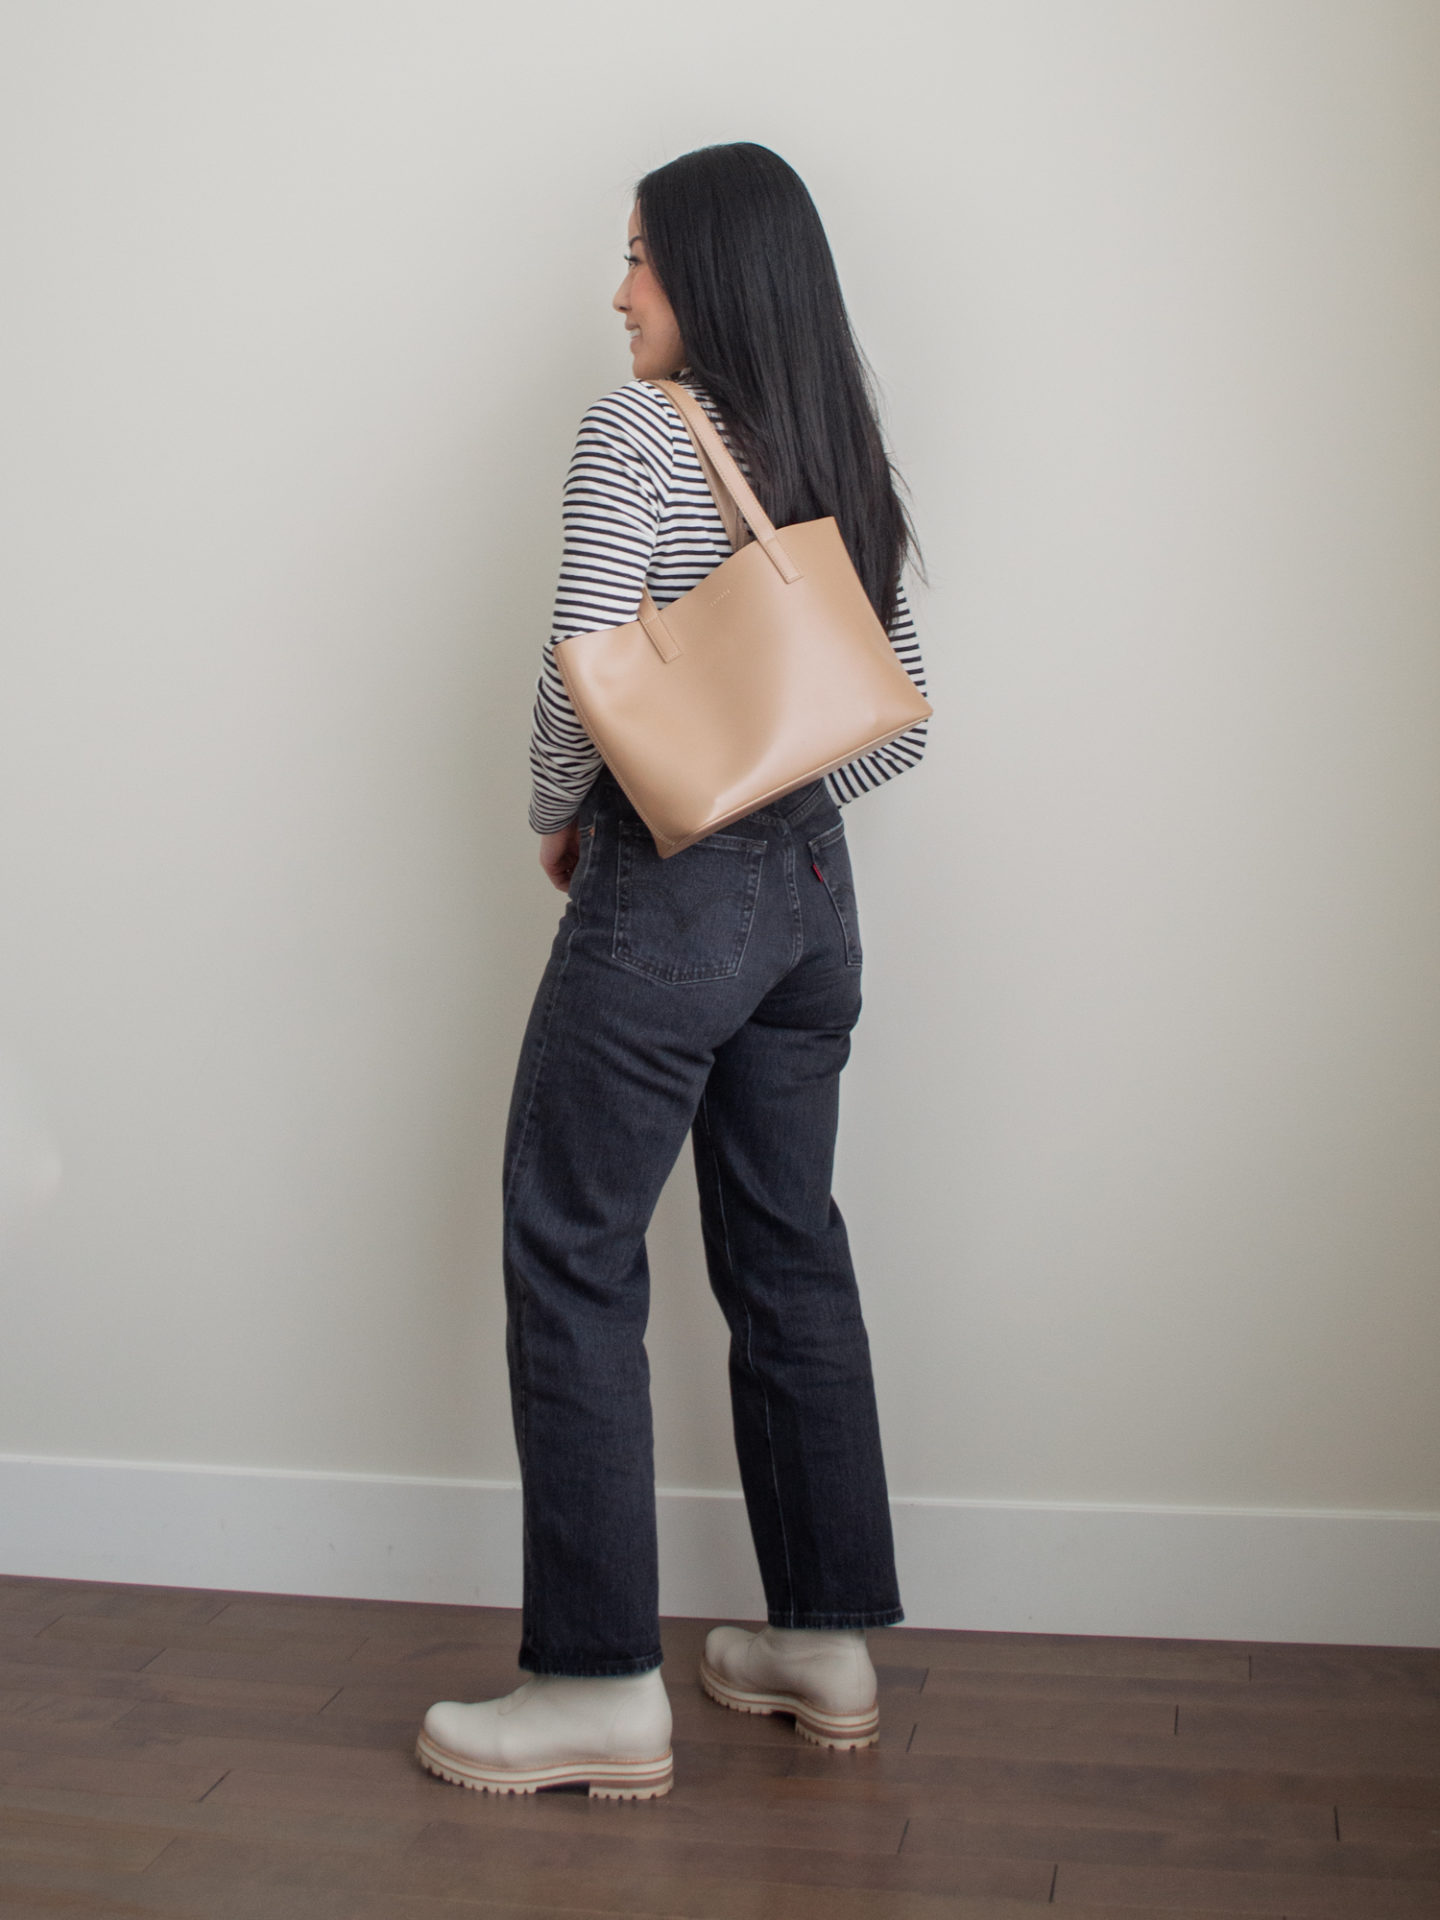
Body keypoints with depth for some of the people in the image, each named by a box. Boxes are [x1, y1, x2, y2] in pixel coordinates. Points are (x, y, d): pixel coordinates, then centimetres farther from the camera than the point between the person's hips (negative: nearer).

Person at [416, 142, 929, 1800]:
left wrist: (555, 818, -1)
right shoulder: (841, 457, 11)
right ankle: (827, 1643, 24)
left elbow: (585, 676, -18)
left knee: (572, 1260, 1)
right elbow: (900, 725, 11)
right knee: (789, 1253, 14)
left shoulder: (635, 436, -10)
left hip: (668, 900, -8)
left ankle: (602, 1690, 7)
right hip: (814, 889, 8)